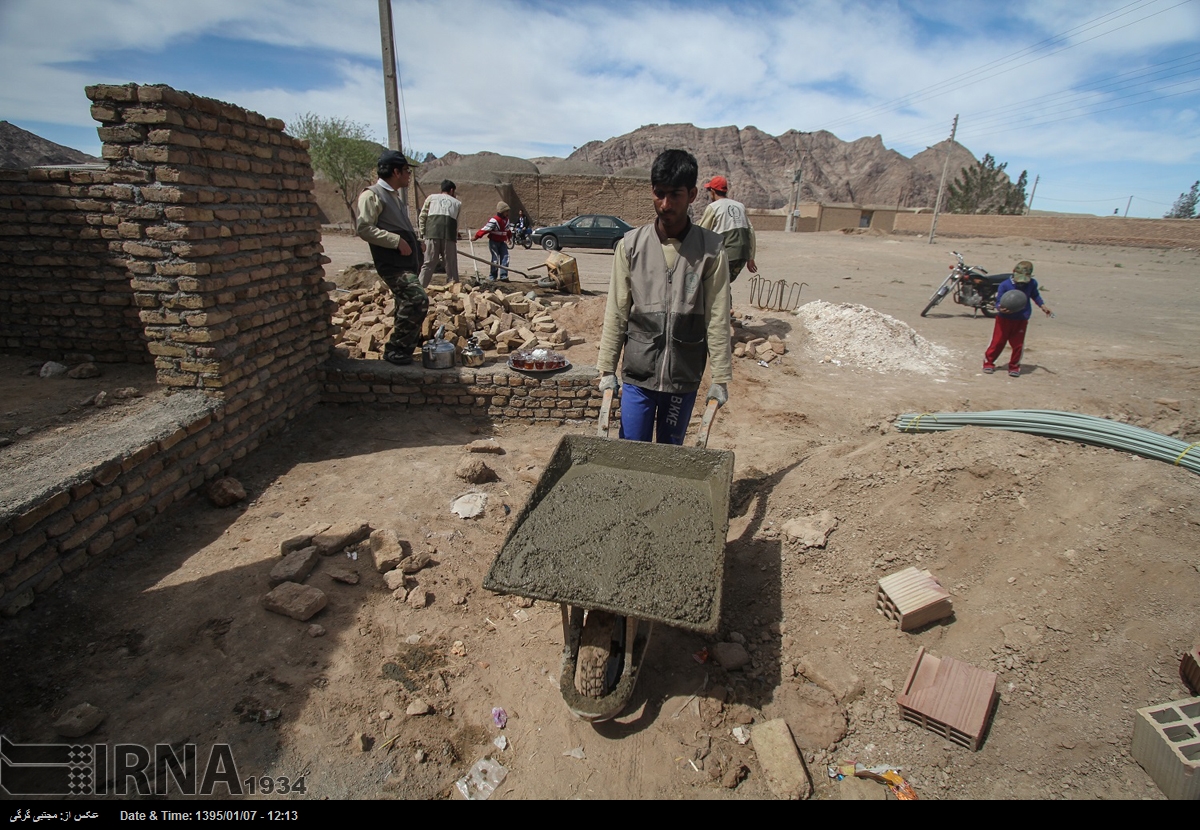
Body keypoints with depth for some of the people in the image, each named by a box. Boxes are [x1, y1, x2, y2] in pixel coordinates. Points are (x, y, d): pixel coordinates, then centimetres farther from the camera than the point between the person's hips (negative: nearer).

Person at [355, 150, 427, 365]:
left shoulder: (394, 196, 22)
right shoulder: (372, 195, -7)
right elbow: (364, 228, -16)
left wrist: (415, 242, 16)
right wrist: (396, 241, -20)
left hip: (406, 263, 10)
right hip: (392, 264, -10)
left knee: (407, 304, 12)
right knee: (418, 300, -23)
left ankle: (400, 351, 23)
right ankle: (396, 350, -12)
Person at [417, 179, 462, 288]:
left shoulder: (431, 197, 22)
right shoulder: (457, 203, 23)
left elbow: (422, 217, 14)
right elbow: (457, 223, 16)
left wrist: (422, 234, 17)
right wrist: (455, 237, 21)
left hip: (432, 232, 0)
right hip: (449, 234, 0)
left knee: (429, 263, 2)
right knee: (451, 264, 7)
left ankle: (420, 288, 0)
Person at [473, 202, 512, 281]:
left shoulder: (506, 220, 7)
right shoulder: (494, 220, -17)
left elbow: (508, 230, 25)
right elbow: (485, 228, -20)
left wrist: (509, 237, 37)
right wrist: (476, 236, -21)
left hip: (502, 242, 7)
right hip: (493, 242, -7)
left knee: (505, 257, -5)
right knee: (495, 258, -7)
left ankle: (503, 276, -5)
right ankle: (492, 276, 6)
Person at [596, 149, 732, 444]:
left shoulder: (710, 249, -4)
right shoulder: (631, 245, -2)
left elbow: (718, 318, -3)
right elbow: (616, 312, 1)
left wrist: (721, 378, -3)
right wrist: (607, 369, 1)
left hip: (685, 376, 0)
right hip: (637, 374, 1)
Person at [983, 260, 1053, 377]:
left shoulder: (1032, 284, 0)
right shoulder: (1005, 285, -13)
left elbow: (1035, 295, 20)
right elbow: (998, 302, -11)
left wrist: (1043, 306, 14)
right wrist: (1000, 308, -32)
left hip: (1021, 320, 3)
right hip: (1004, 319, -3)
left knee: (1018, 345, 4)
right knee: (998, 342, 2)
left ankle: (1014, 366, 16)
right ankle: (988, 361, 16)